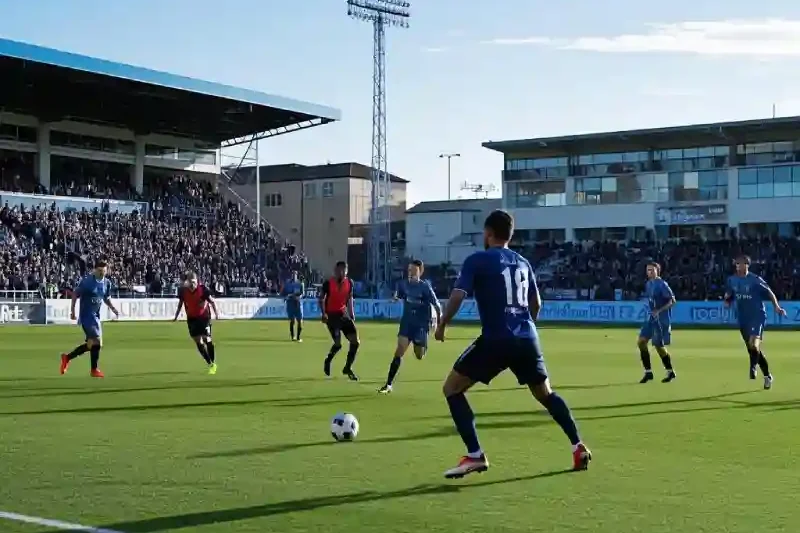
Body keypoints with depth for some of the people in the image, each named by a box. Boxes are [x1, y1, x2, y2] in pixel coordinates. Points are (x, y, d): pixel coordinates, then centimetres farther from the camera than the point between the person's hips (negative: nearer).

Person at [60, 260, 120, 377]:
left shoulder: (107, 283, 4)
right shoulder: (87, 281, -14)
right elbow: (75, 295, -8)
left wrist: (113, 308, 4)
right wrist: (72, 310, -12)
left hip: (96, 316, 8)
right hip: (86, 315, -8)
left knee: (91, 343, 12)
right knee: (96, 341, -13)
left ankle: (67, 357, 28)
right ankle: (94, 370, 0)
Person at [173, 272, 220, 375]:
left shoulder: (203, 288, -17)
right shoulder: (183, 290, -9)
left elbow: (211, 301, -8)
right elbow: (180, 303, 8)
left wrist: (216, 313, -17)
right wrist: (176, 316, 9)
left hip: (204, 316, -3)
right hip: (191, 318, 3)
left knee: (207, 339, -12)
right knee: (198, 342, 0)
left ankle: (213, 363, 3)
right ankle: (210, 364, 12)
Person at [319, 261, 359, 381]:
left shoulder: (349, 283, 0)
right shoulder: (328, 283, -12)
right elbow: (321, 299, -3)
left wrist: (351, 313, 10)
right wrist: (324, 313, -14)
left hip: (344, 315, 5)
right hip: (331, 316, -5)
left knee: (355, 342, -4)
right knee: (338, 344, -13)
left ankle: (347, 368, 12)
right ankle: (328, 360, 19)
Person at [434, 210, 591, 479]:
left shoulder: (477, 260, -2)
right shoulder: (522, 263, 16)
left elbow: (457, 296, -12)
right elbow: (536, 304, 23)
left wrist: (442, 325, 3)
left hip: (496, 340, -6)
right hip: (527, 339, 6)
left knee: (452, 389, 5)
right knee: (545, 394, 25)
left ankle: (475, 455, -4)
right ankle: (578, 447, 21)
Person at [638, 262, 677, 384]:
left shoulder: (662, 284, -14)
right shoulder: (648, 284, 10)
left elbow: (672, 301, -16)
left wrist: (659, 311, -23)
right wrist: (652, 311, 8)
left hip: (662, 319, -8)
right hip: (652, 318, 8)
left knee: (659, 345, -2)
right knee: (641, 341, -3)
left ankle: (670, 372, 18)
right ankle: (648, 372, 5)